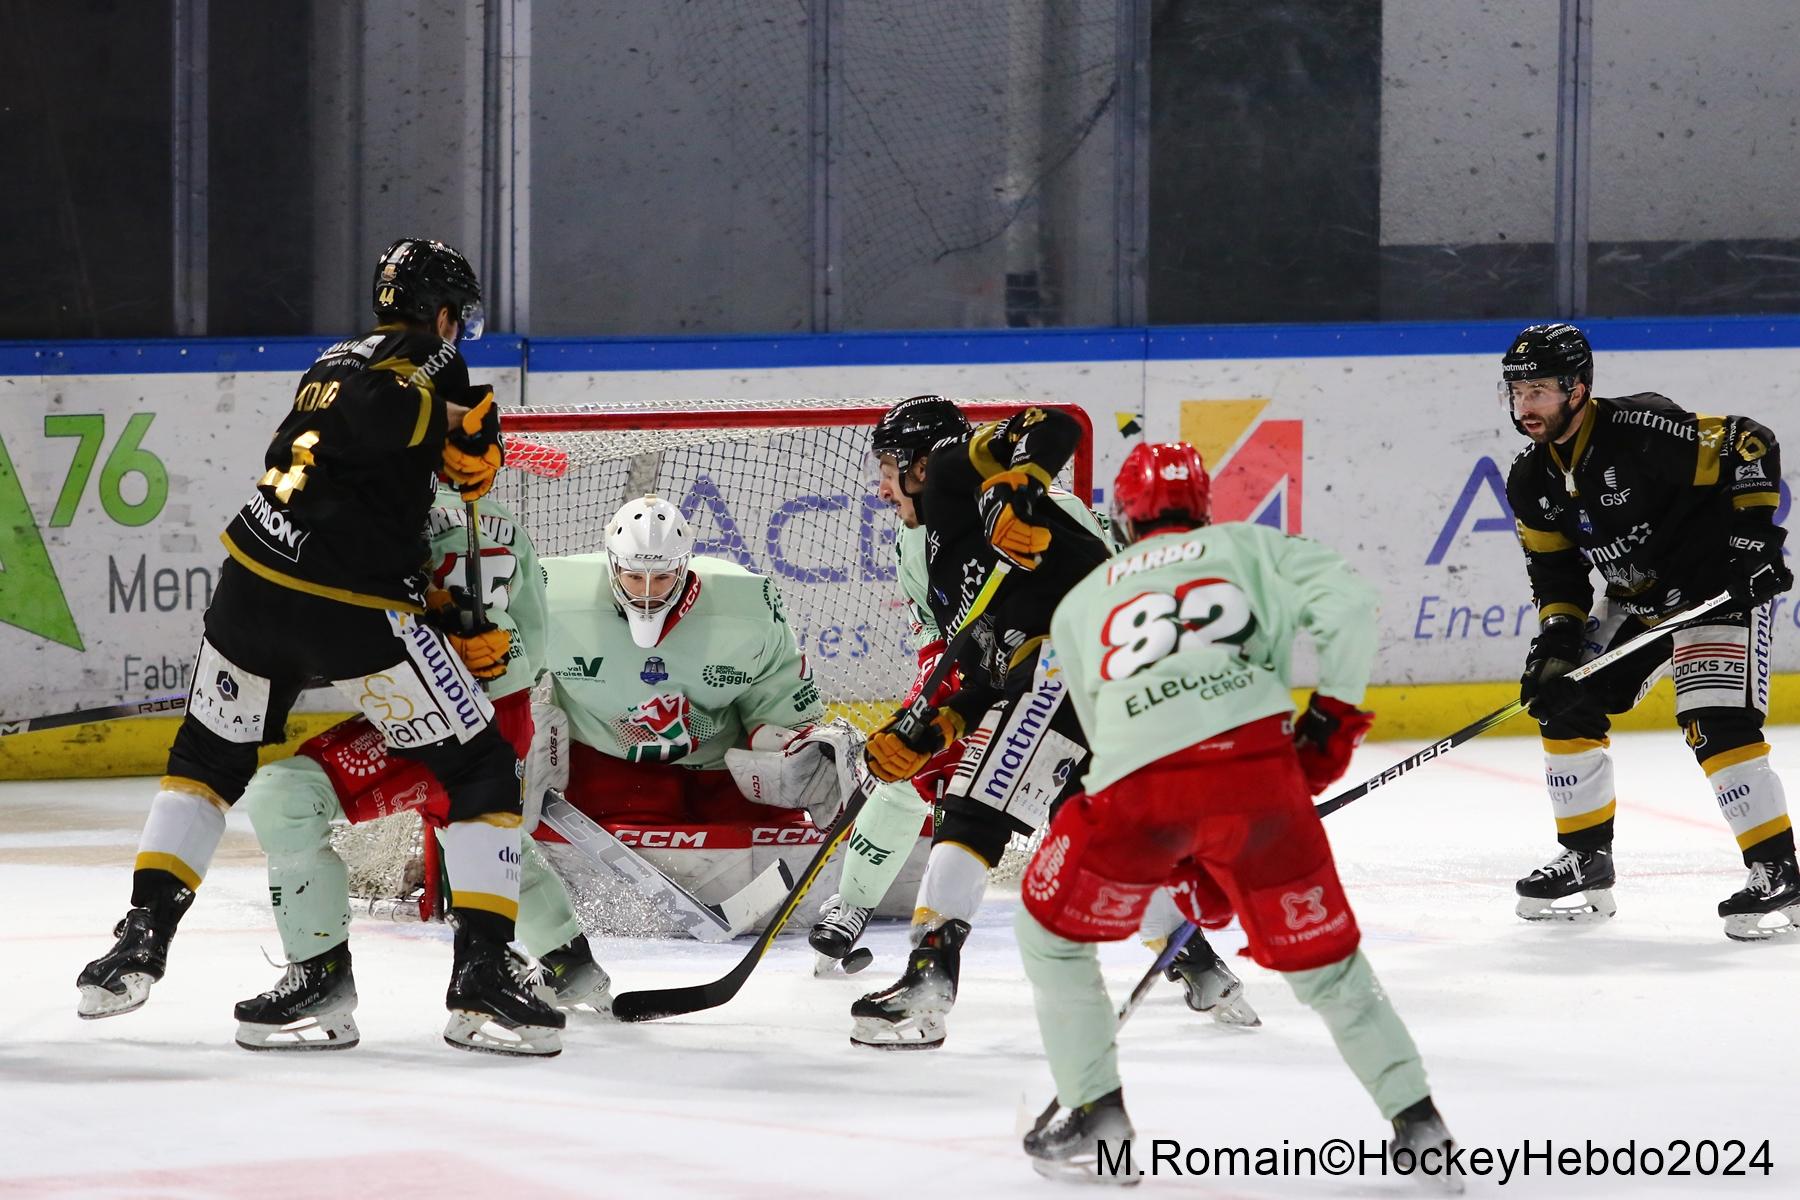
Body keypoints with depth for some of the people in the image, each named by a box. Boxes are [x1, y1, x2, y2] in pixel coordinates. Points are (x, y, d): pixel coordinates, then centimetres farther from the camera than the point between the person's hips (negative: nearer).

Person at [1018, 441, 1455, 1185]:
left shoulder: (1080, 603, 31)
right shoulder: (1250, 547, 26)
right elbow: (1346, 606, 7)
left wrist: (1187, 869, 36)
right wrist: (1334, 716, 15)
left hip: (1139, 786, 0)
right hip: (1258, 763, 0)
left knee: (1051, 930, 24)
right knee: (1318, 953, 17)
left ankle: (1097, 1121, 20)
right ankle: (1420, 1127, 14)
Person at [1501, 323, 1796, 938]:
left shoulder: (1643, 430, -26)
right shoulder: (1531, 482, -1)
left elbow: (1750, 447, -24)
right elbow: (1556, 571, 6)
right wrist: (1556, 639, -9)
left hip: (1722, 587, -8)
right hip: (1636, 600, 8)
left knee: (1715, 723, -22)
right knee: (1565, 701, 3)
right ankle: (1587, 862, 17)